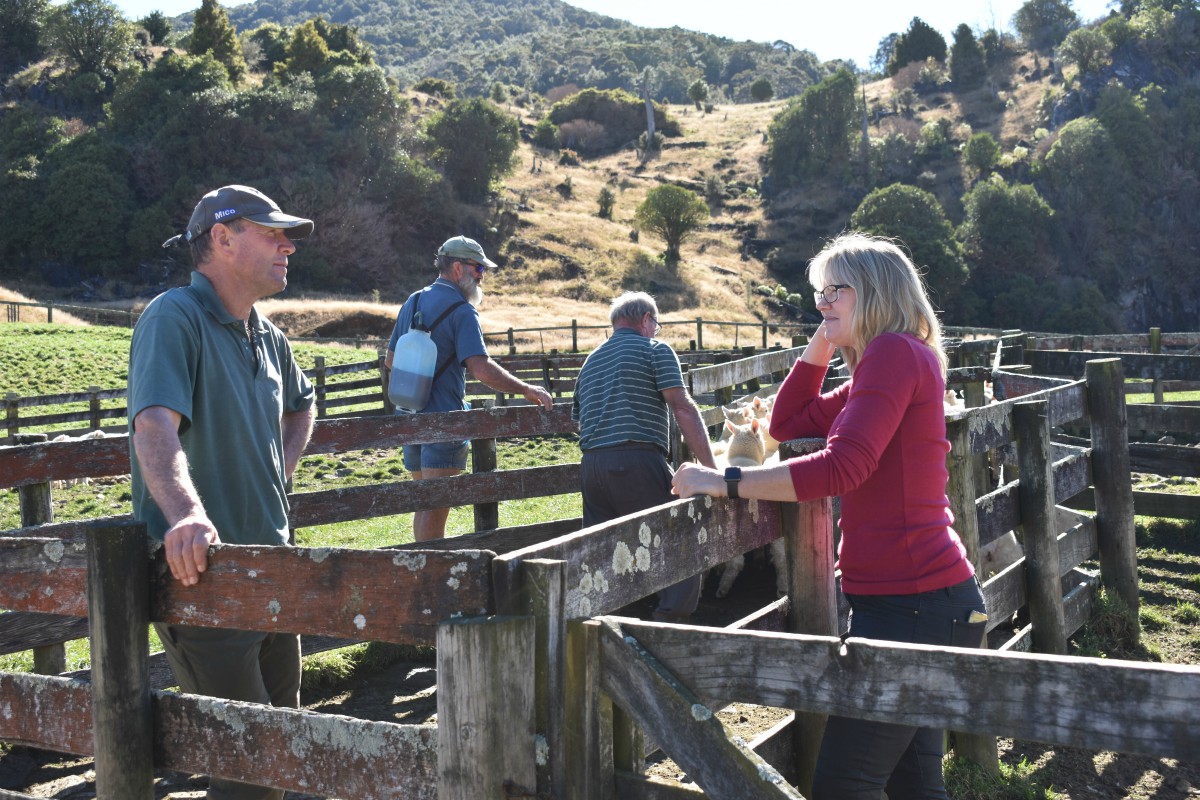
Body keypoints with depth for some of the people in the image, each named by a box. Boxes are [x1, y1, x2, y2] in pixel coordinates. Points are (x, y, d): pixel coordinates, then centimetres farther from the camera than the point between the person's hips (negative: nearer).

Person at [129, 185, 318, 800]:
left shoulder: (267, 336, 13)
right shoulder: (174, 318, -13)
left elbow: (300, 403, 34)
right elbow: (154, 425, -29)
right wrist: (185, 512, -47)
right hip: (200, 574, -8)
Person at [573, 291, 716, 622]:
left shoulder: (591, 361, 26)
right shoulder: (655, 350, 6)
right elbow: (682, 407, -4)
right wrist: (711, 469, -5)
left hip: (591, 465, 7)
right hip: (638, 459, -6)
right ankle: (670, 625, -6)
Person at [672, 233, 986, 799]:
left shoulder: (895, 352, -14)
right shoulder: (880, 363, 20)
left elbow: (842, 467, -25)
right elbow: (789, 424, 20)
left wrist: (724, 483, -22)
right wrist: (823, 340, 12)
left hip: (913, 600, -11)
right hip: (907, 597, 11)